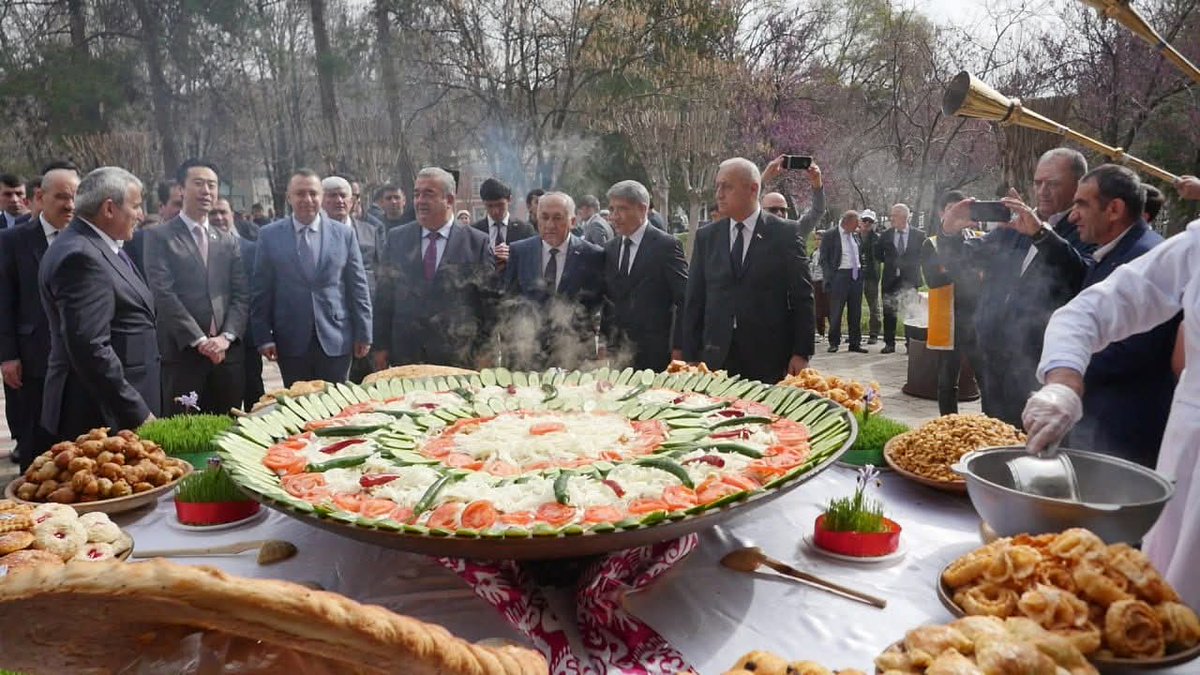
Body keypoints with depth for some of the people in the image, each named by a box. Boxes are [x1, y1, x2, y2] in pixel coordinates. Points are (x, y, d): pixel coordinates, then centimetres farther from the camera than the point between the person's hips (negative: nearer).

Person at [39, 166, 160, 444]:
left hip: (120, 410, 9)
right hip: (103, 417, -9)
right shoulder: (80, 257, -18)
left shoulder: (100, 247, 12)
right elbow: (90, 349, -24)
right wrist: (137, 413, -22)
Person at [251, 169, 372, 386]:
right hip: (291, 342, 0)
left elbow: (358, 287, 5)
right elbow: (260, 291, 3)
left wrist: (363, 334, 3)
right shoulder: (270, 236, 3)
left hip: (336, 341, 0)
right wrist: (264, 337, -2)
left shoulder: (344, 234, 4)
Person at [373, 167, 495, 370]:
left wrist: (485, 351, -4)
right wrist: (382, 346, 4)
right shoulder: (396, 238, 7)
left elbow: (490, 300, 0)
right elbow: (384, 295, 8)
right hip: (405, 355, 2)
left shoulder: (477, 242, -1)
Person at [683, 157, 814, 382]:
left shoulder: (785, 233, -1)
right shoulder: (706, 236, 7)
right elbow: (694, 300, 8)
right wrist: (691, 357, 2)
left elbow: (802, 297, 0)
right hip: (716, 360, 2)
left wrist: (801, 354, -5)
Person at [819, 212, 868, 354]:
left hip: (856, 276, 6)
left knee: (856, 312, 8)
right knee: (836, 311, 0)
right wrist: (829, 278, -13)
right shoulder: (830, 236, -5)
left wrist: (862, 273, 11)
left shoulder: (856, 236, 12)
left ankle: (855, 343, 15)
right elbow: (824, 259, -7)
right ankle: (834, 343, 10)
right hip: (840, 276, -5)